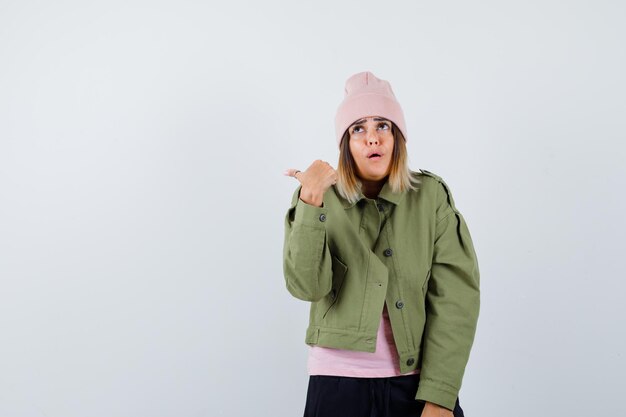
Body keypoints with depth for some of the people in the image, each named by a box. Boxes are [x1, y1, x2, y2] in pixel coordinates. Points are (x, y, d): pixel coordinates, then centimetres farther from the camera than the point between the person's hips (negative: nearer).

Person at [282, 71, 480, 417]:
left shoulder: (431, 196, -3)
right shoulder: (319, 198, -1)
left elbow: (456, 296, -8)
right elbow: (306, 286, -15)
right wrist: (311, 202, -25)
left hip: (419, 380, 0)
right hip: (340, 380, 0)